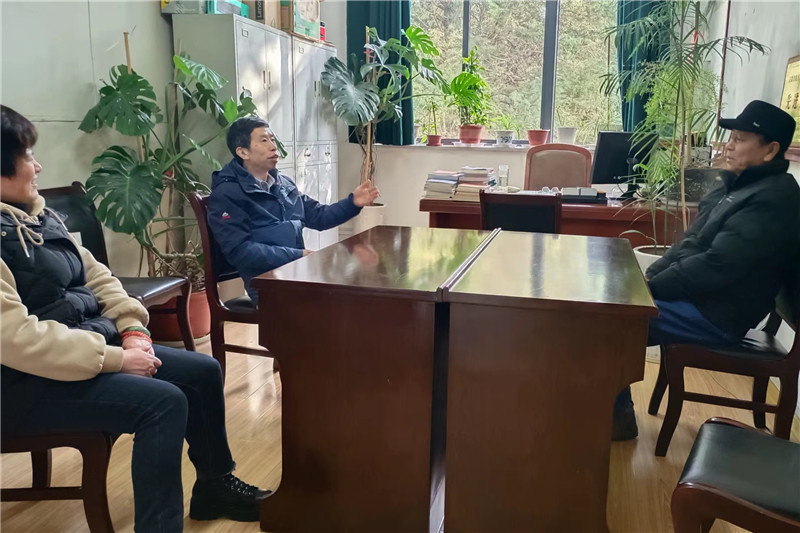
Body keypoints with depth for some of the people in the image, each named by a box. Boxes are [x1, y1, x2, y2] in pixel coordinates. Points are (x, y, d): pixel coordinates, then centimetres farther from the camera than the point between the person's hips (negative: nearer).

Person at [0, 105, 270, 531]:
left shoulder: (36, 215, 9)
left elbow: (95, 275, 14)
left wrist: (132, 329, -2)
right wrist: (115, 358, -23)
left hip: (90, 342, 10)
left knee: (202, 372, 6)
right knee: (163, 402, -27)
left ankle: (215, 484, 25)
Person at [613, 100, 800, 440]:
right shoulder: (739, 184, 13)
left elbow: (717, 265, -25)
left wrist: (651, 287, -18)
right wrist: (650, 275, 1)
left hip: (715, 313, -10)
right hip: (698, 295, 10)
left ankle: (618, 415, 0)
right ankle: (611, 404, 11)